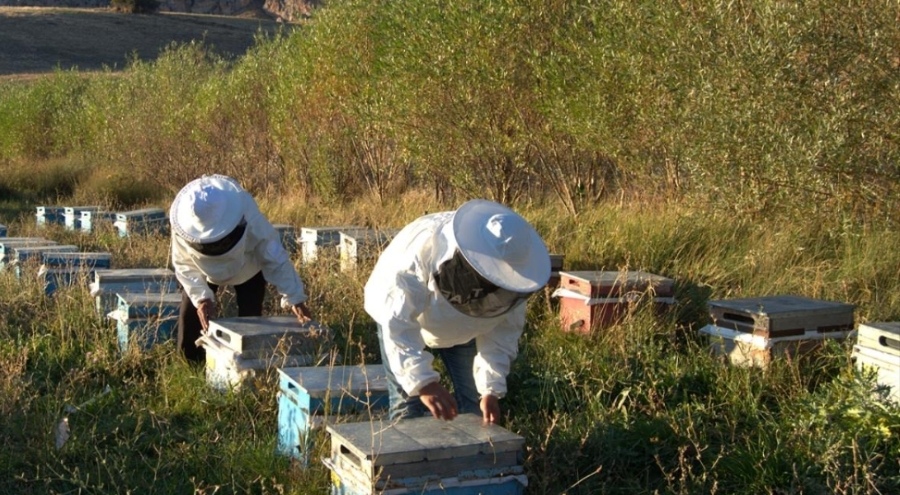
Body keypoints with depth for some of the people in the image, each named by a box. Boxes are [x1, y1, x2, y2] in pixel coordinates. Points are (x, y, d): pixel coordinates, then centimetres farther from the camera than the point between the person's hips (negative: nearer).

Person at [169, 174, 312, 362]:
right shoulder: (183, 227, -36)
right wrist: (201, 298, -34)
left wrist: (295, 298, -36)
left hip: (248, 269, -1)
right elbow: (184, 265, -21)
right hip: (204, 270, 2)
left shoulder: (249, 219, -42)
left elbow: (274, 258, -33)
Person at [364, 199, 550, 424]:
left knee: (474, 406, 1)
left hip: (463, 330, 4)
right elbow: (397, 323, -44)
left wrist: (491, 389, -26)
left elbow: (504, 330, -18)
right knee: (408, 407, -10)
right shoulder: (422, 248, -43)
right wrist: (423, 382, -53)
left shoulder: (509, 270, -30)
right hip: (399, 314, -3)